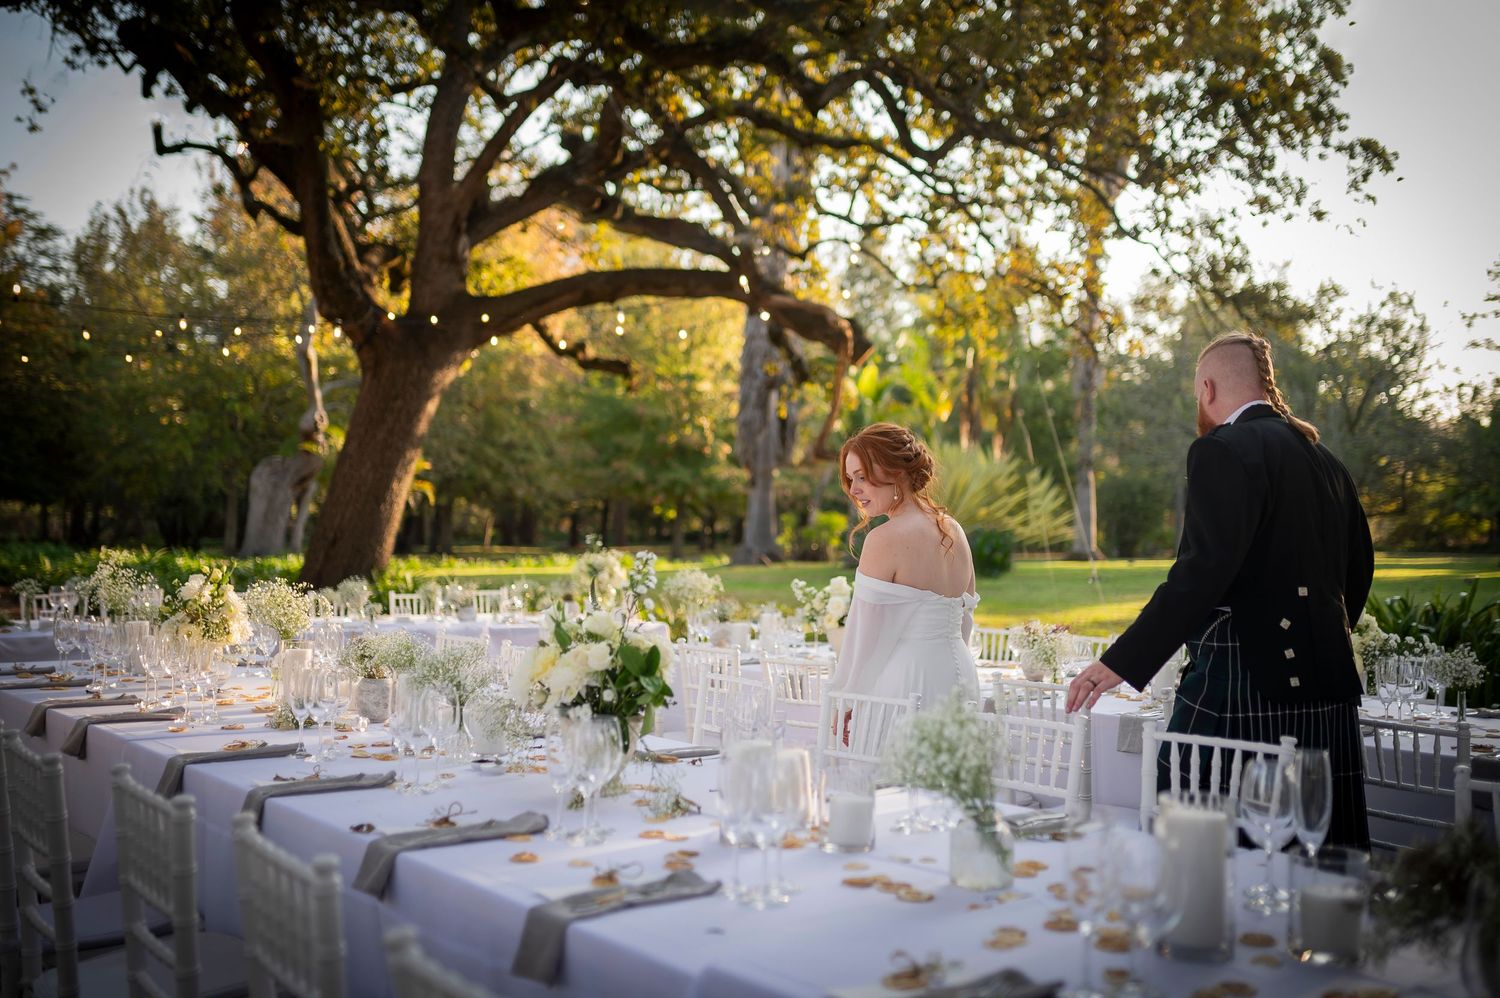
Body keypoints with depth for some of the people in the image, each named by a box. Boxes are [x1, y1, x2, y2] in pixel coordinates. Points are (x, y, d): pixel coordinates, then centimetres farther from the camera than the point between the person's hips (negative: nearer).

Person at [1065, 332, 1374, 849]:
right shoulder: (1324, 460, 16)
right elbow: (1358, 565, 23)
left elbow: (1204, 570, -21)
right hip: (1328, 690, 9)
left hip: (1244, 687, -9)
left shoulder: (1225, 450, -10)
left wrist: (1122, 662, -21)